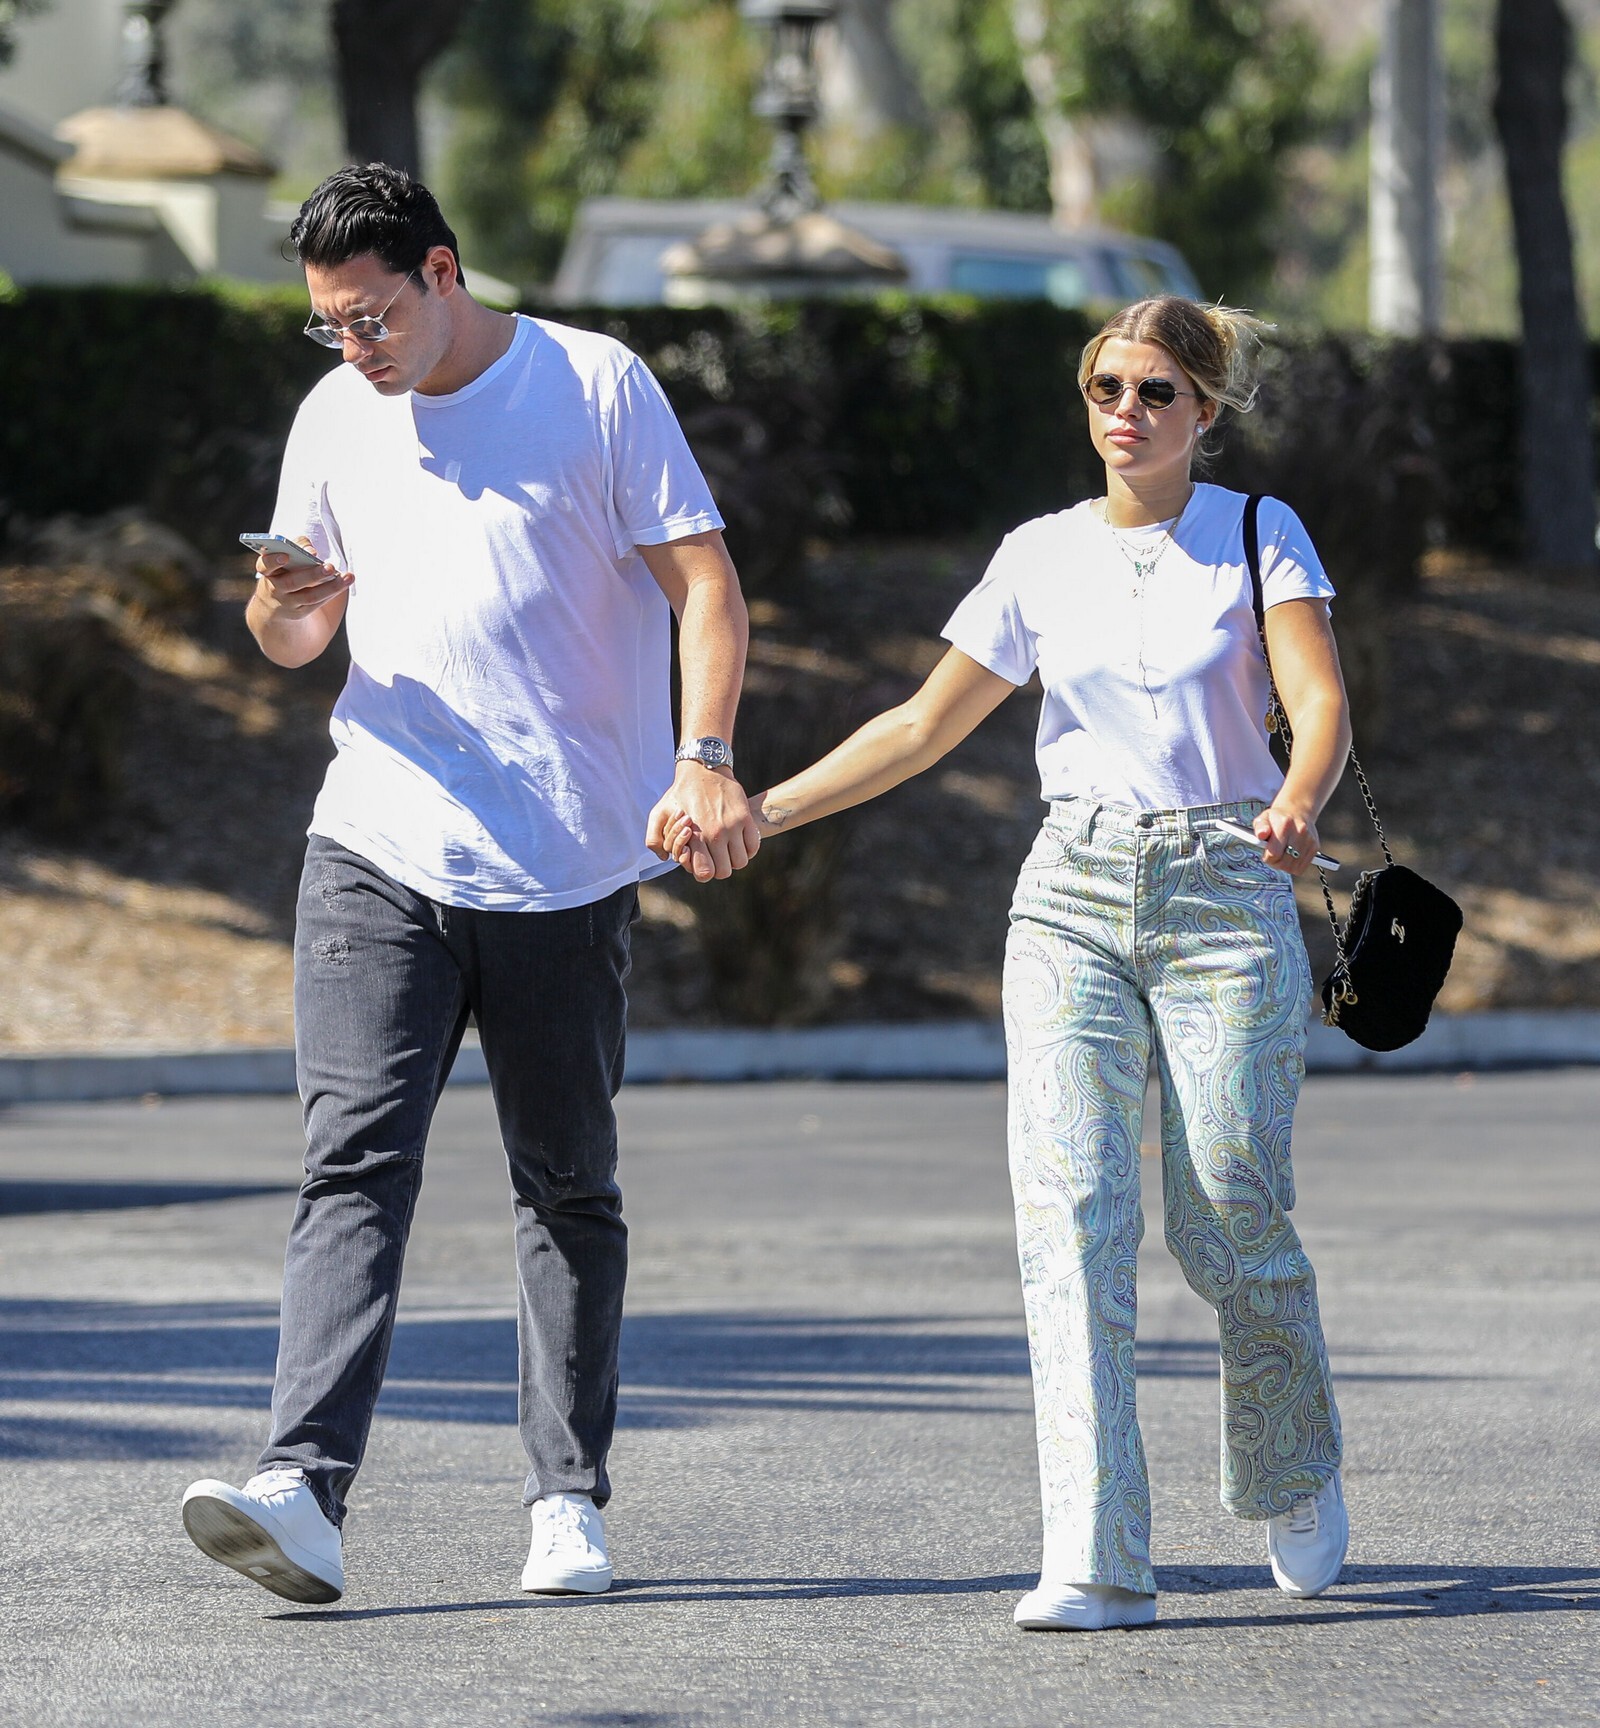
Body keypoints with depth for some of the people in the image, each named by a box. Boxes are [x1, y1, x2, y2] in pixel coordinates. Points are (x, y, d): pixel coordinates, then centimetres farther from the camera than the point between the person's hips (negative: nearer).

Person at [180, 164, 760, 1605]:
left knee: (568, 1186, 8)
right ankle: (305, 1495, -24)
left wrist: (705, 758, -18)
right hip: (377, 849, 2)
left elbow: (704, 582, -3)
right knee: (355, 1161, -12)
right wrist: (280, 607, -7)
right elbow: (298, 636, 18)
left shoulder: (596, 387, -1)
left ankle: (570, 1498, 17)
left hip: (564, 864, -2)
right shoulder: (337, 416, 11)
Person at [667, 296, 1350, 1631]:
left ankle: (1298, 1479, 29)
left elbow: (1321, 704, -11)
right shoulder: (1042, 558, 9)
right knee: (1072, 1211, -14)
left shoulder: (1261, 538, 2)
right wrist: (764, 809, 5)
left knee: (1231, 1228, -2)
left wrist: (1297, 806, -33)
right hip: (1074, 904, 2)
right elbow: (926, 725, 13)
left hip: (1228, 904, -2)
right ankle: (1099, 1561, -20)